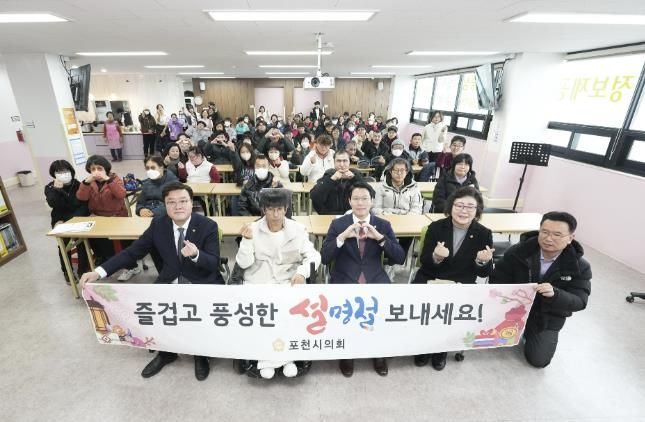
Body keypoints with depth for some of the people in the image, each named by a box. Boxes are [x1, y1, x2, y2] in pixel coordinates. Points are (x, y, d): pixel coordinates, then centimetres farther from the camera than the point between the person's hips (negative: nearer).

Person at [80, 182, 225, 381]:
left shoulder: (208, 226, -15)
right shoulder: (158, 224, -4)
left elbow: (214, 264, -17)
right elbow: (133, 251, 0)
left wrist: (196, 254, -38)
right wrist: (99, 271, -10)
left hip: (202, 284, -4)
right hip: (169, 283, 4)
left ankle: (201, 353, 9)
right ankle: (166, 351, 18)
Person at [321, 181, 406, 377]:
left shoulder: (383, 225, 5)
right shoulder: (338, 224, 2)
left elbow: (400, 258, -1)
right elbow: (324, 258, -4)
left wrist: (379, 237, -16)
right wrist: (342, 236, -18)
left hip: (375, 280, 1)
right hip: (344, 281, -1)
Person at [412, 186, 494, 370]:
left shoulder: (484, 234, -5)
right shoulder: (436, 227, -6)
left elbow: (484, 273, -1)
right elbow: (424, 262, -8)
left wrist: (483, 261, -24)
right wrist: (436, 257, -30)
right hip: (430, 281, 0)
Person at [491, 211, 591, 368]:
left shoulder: (579, 266, -14)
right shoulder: (517, 251, -15)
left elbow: (579, 302, -18)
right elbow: (498, 279, -9)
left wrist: (554, 294, -40)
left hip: (548, 318, 0)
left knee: (538, 360, -7)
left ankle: (528, 332, 26)